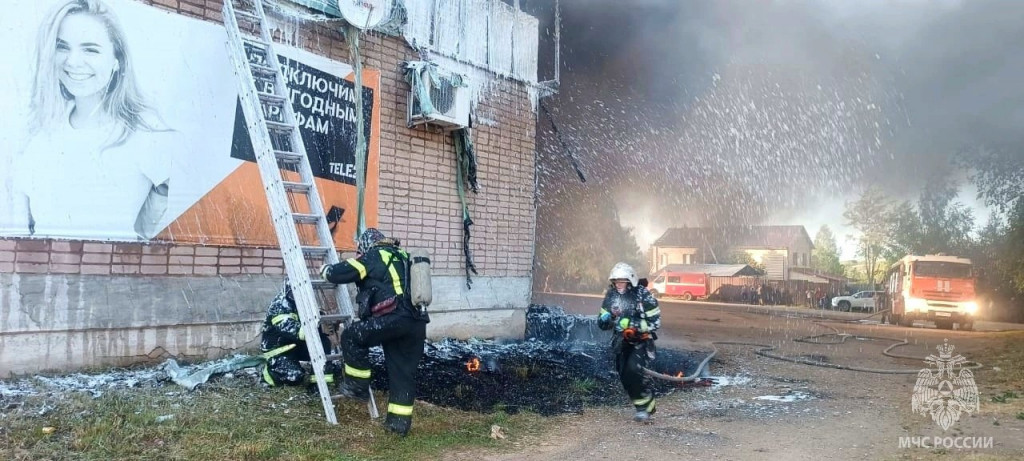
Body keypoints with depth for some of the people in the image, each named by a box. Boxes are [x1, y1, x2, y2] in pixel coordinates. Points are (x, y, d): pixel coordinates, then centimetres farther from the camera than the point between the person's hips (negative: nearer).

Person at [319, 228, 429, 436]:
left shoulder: (373, 256, 6)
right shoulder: (402, 256, 27)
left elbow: (340, 273, 5)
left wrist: (326, 270, 25)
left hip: (394, 318, -7)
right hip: (416, 322, 7)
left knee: (351, 337, 11)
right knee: (404, 372, 12)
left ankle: (357, 385, 18)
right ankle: (400, 420, 15)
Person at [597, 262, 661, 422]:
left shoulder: (643, 296, -15)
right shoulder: (611, 296, 1)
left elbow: (655, 321, -16)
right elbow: (602, 323, 7)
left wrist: (633, 325, -27)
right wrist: (604, 319, -18)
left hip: (641, 340, -5)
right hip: (621, 341, 5)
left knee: (632, 370, -24)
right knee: (624, 376, 2)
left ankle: (645, 405, -6)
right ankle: (646, 405, 20)